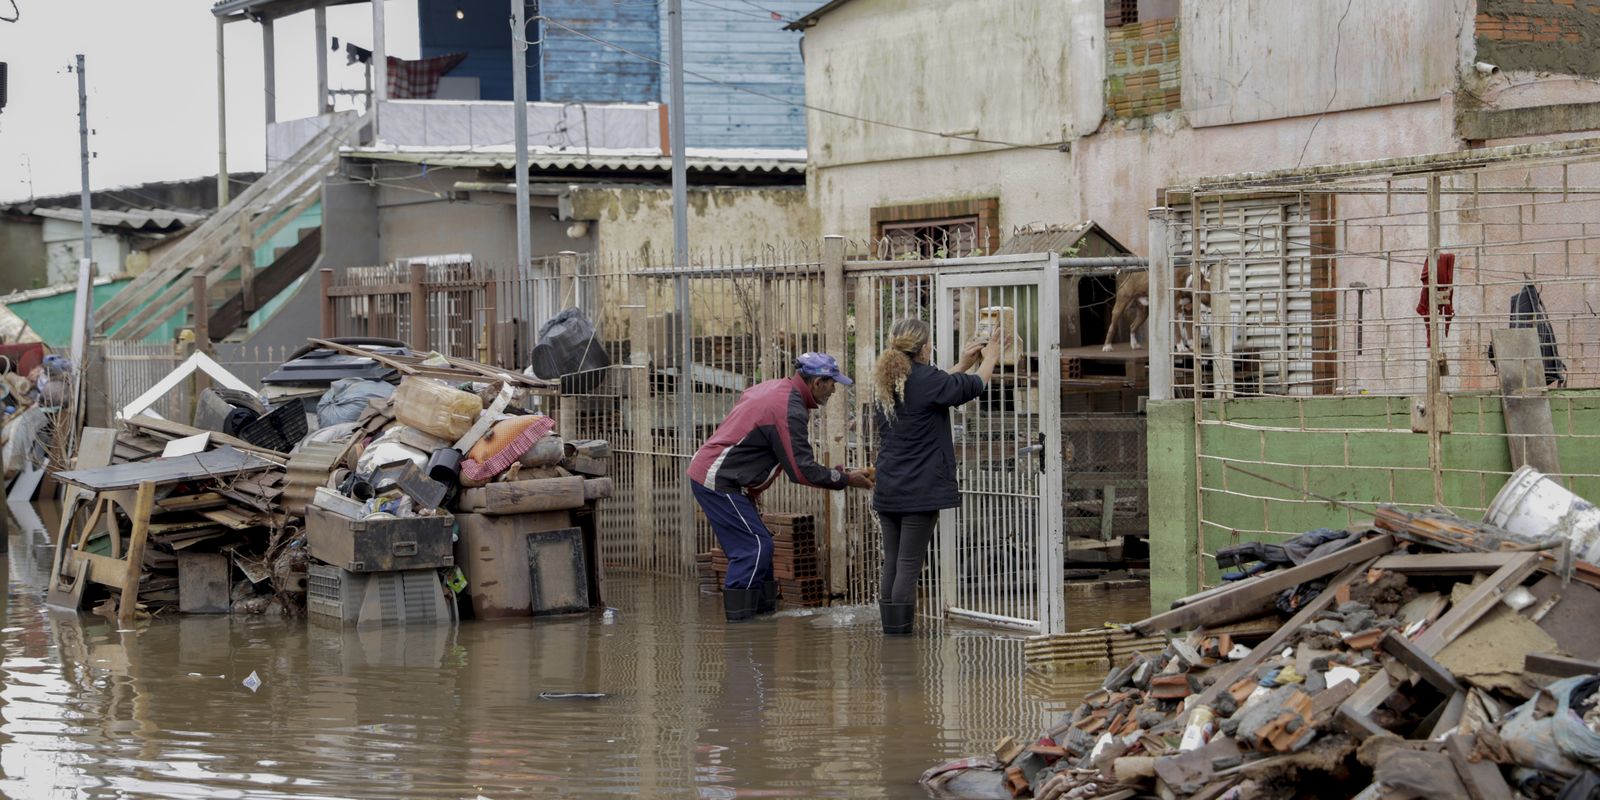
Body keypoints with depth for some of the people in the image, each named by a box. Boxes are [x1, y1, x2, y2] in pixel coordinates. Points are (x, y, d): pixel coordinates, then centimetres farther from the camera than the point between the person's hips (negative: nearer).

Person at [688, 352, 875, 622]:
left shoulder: (772, 388, 12)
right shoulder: (790, 409, -19)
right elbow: (801, 470, -19)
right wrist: (845, 479, -9)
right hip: (718, 481, -10)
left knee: (758, 546, 12)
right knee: (754, 547, -9)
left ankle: (764, 611, 16)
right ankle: (740, 621, -9)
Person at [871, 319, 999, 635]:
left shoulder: (888, 382, 10)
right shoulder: (926, 379, -13)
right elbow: (972, 386, 3)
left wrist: (962, 365, 34)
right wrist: (990, 359, 22)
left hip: (888, 490, 7)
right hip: (920, 490, -7)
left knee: (891, 566, 9)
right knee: (909, 568, -6)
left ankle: (890, 635, 11)